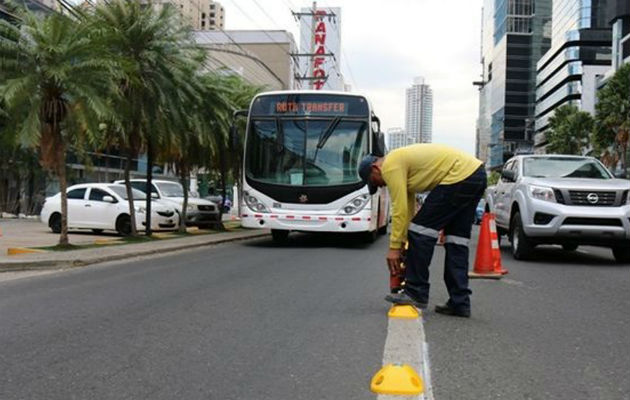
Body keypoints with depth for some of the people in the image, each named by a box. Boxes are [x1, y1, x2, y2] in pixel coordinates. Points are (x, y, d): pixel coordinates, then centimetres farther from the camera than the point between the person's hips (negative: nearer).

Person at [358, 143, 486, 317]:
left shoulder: (390, 166, -5)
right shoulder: (401, 163, 25)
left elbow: (400, 210, -9)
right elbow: (409, 207, 28)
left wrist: (394, 247, -3)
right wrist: (404, 243, 29)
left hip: (460, 177, -11)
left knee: (421, 228, -4)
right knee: (456, 238, 12)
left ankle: (415, 293, 2)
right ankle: (459, 303, 11)